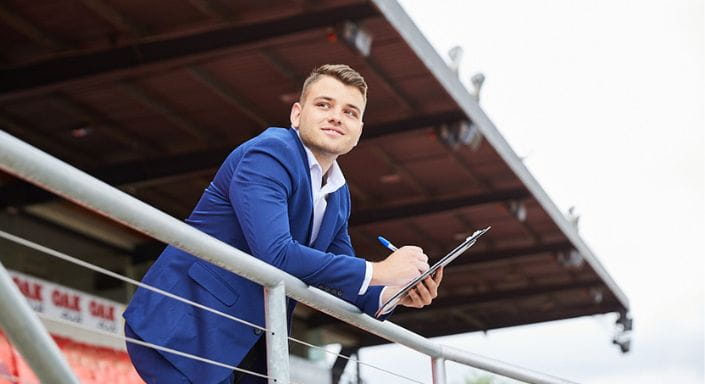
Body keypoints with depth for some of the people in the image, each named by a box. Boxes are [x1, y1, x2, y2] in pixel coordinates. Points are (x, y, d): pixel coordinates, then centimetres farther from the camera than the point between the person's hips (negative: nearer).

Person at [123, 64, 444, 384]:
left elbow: (339, 284, 15)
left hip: (248, 344, 9)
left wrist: (392, 294, -6)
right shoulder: (269, 153, -15)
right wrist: (379, 271, -23)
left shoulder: (340, 196, 12)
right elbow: (276, 255, -28)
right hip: (186, 329, -9)